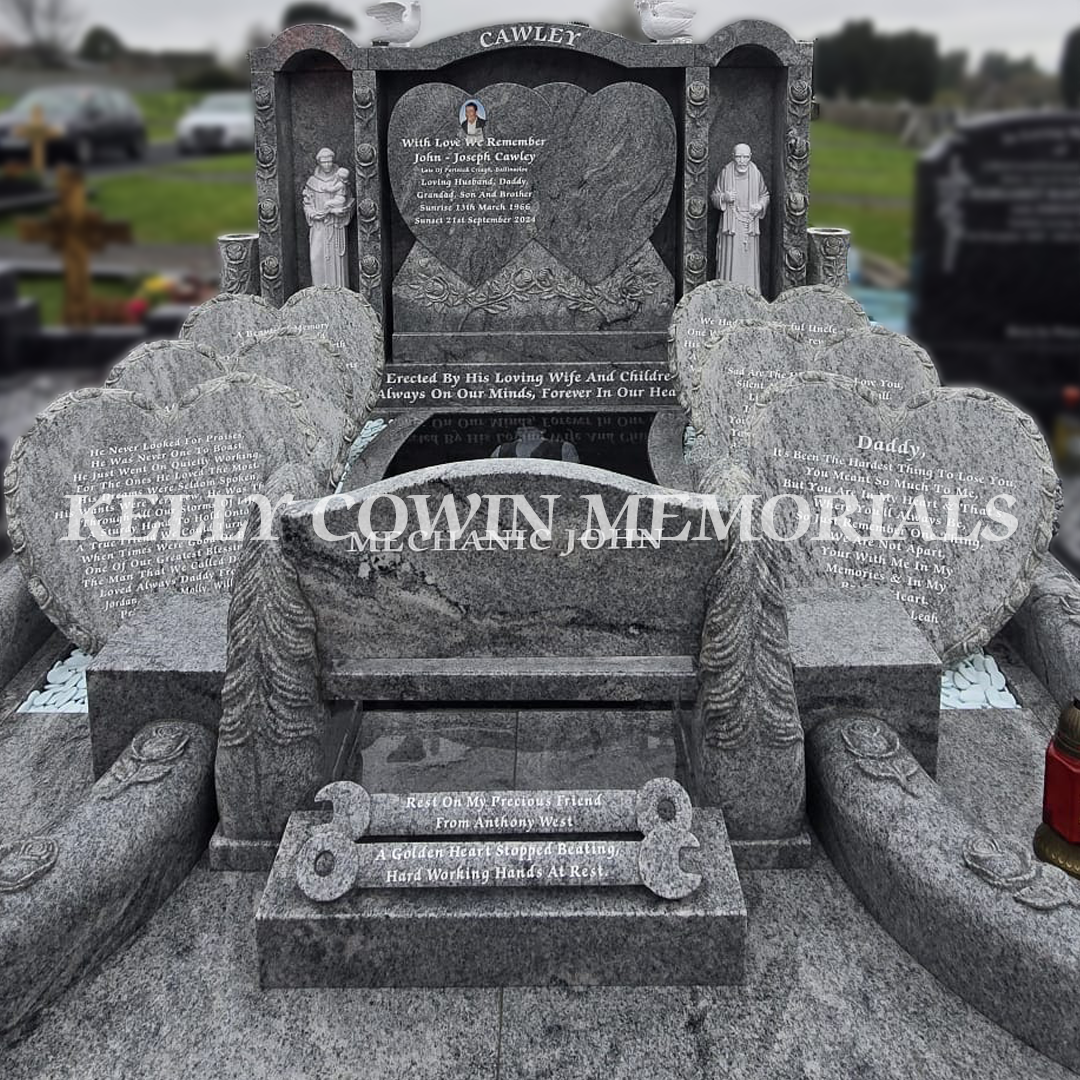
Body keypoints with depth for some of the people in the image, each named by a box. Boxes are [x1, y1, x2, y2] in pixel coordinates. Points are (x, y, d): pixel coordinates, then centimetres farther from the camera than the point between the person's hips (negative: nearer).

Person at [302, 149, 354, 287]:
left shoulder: (339, 179, 1)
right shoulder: (312, 181, 6)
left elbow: (341, 201, -4)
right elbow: (307, 203, 5)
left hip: (336, 226, -1)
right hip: (318, 226, 2)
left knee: (336, 258, -2)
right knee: (317, 259, -5)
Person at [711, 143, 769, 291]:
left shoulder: (756, 173, 2)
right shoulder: (726, 173, -1)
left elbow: (765, 195, 14)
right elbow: (714, 196, 7)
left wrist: (760, 205, -6)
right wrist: (724, 197, -14)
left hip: (749, 225, 1)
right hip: (730, 225, -1)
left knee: (749, 261, 1)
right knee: (730, 261, -5)